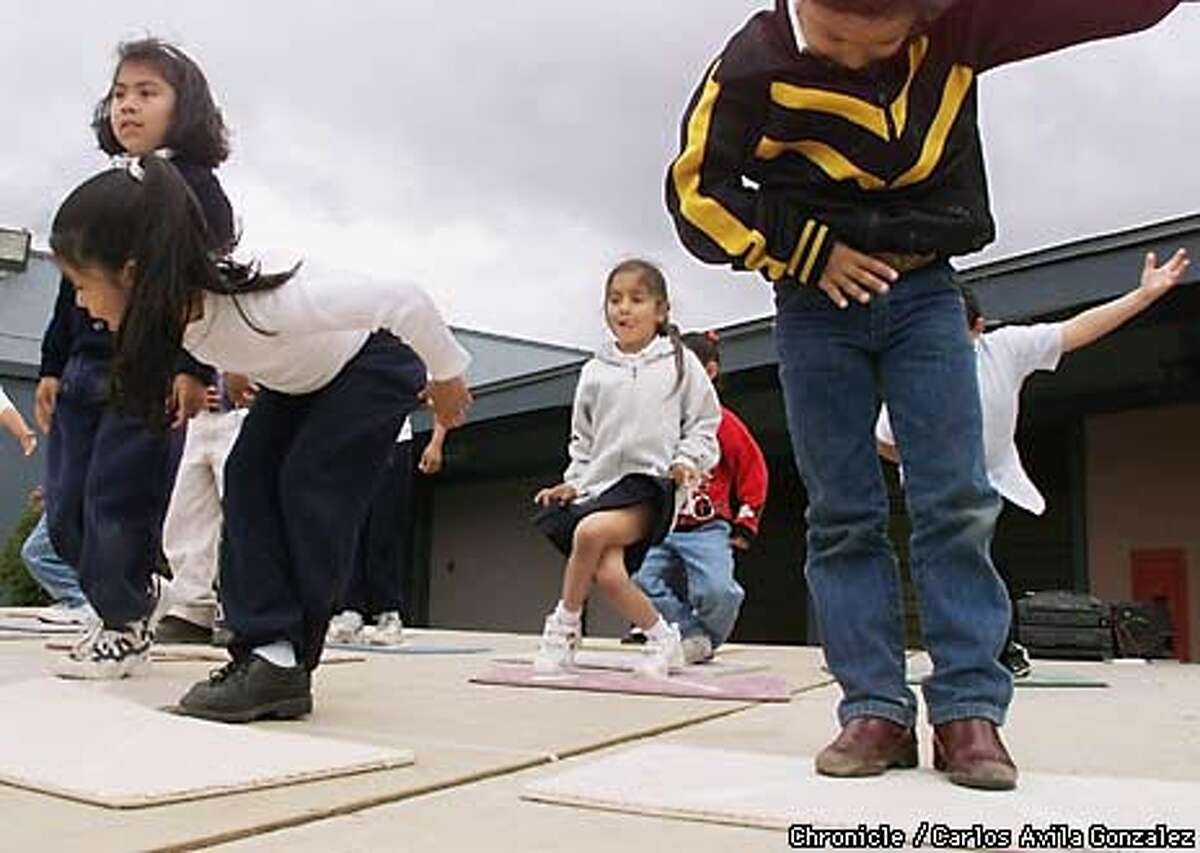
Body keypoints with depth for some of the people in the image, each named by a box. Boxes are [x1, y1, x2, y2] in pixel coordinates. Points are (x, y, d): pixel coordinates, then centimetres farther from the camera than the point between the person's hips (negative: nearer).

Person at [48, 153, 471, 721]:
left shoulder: (260, 308, -43)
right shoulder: (180, 309, -21)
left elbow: (405, 301, -38)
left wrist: (445, 378, -23)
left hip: (376, 363, -7)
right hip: (301, 376, 7)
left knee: (310, 485, -17)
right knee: (248, 477, -9)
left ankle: (284, 658, -7)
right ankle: (262, 643, -6)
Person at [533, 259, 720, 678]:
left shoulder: (680, 363, 7)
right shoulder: (595, 372, 14)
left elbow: (704, 423, 10)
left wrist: (686, 460, -7)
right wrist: (574, 482, 8)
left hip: (651, 480, -3)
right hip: (601, 481, 4)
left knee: (591, 530, -33)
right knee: (608, 574, -21)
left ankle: (565, 625, -9)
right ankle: (661, 638, 6)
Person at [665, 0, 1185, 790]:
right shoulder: (756, 64, -13)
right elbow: (697, 192, -8)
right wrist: (808, 253, -11)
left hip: (924, 291, 1)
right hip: (817, 303, -1)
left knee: (958, 501, -7)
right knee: (844, 516, -3)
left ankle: (969, 710, -1)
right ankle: (877, 710, 3)